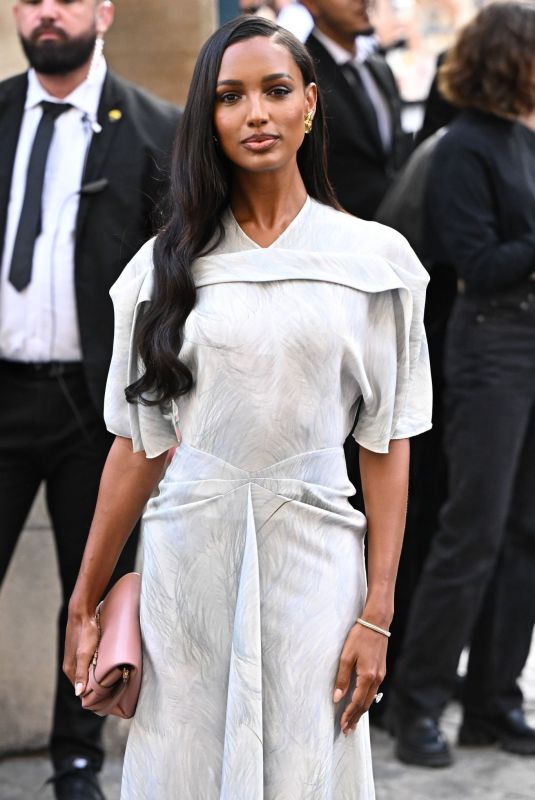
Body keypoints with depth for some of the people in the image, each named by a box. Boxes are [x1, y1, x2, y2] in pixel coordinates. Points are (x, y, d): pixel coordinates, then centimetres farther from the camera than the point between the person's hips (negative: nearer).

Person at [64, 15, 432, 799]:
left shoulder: (375, 257, 2)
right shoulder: (169, 263, 5)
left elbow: (387, 444, 1)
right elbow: (138, 441, 6)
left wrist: (378, 614, -5)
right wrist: (83, 603, 5)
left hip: (312, 557, -1)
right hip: (188, 556, 1)